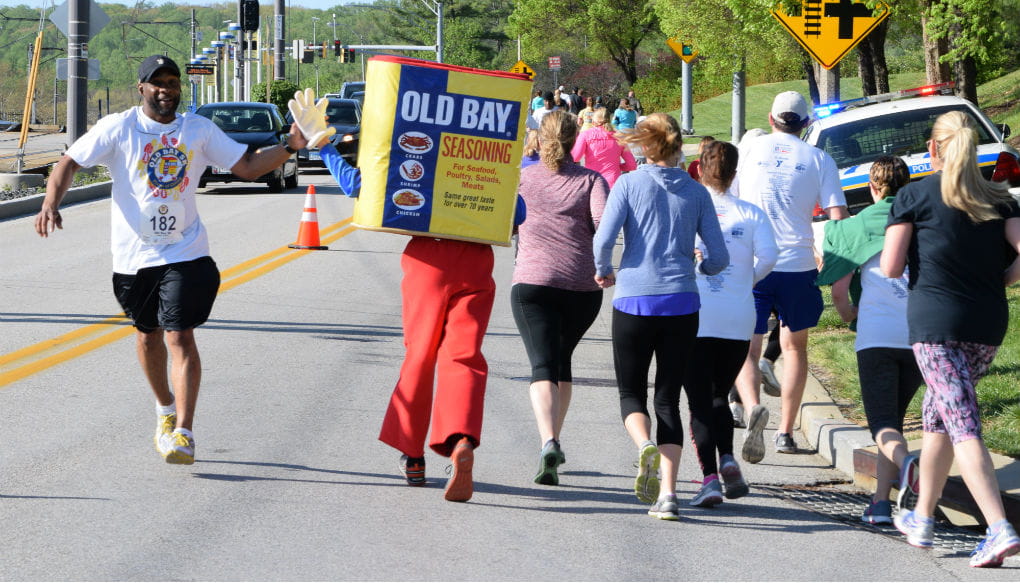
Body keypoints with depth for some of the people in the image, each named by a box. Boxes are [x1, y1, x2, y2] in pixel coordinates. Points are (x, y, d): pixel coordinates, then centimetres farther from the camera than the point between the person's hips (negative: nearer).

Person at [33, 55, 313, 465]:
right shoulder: (118, 129, -2)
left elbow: (247, 166, 5)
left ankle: (183, 432, -16)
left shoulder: (199, 130, 3)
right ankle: (165, 407, 42)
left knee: (180, 338, -13)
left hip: (185, 253, -1)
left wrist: (291, 147, -10)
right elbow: (69, 162, -4)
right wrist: (51, 203, -21)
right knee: (147, 336, 16)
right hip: (133, 255, 1)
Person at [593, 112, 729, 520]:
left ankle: (645, 445, -20)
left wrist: (603, 271, 9)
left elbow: (604, 238, -11)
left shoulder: (629, 184, -1)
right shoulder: (696, 193, 5)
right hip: (681, 303, 2)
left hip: (634, 300, -2)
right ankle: (667, 493, -4)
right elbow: (719, 258, 4)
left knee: (631, 391, 13)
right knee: (668, 398, 8)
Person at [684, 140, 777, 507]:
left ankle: (709, 477, -13)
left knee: (700, 399, 0)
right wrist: (748, 279, 11)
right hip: (738, 320, 2)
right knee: (719, 395, 18)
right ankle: (727, 459, -6)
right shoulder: (751, 214, 5)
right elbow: (768, 255, -7)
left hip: (694, 318, -2)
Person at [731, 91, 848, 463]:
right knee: (794, 346, 20)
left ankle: (752, 406, -28)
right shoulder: (818, 160, 4)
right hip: (798, 265, 1)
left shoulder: (750, 150, 7)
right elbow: (839, 219, -3)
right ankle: (785, 432, 19)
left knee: (746, 349, 3)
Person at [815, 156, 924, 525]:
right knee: (893, 416, 17)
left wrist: (848, 315, 23)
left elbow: (839, 290, 2)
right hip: (920, 335, 3)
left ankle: (906, 462, -40)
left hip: (876, 337, -3)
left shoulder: (861, 225, 4)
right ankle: (881, 502, 9)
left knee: (883, 422, -7)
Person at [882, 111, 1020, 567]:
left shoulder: (915, 196, -3)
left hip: (936, 322, -5)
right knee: (938, 415, 22)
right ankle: (922, 516, 31)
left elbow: (890, 268, -5)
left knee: (963, 426, -10)